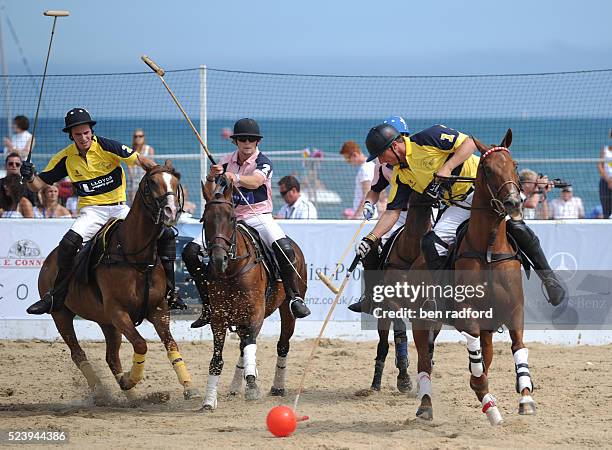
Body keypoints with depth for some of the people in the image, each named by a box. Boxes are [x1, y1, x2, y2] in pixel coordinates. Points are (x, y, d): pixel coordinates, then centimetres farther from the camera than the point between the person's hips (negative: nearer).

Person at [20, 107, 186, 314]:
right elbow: (38, 185, 2)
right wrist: (30, 177, -20)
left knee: (166, 235, -9)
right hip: (91, 210, -1)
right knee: (68, 244, -31)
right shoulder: (66, 158, -2)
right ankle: (56, 297, -19)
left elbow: (141, 160, -7)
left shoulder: (106, 146, -9)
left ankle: (168, 291, 3)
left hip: (120, 208, 1)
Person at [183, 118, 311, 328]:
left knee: (284, 248, -32)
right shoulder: (226, 162, 9)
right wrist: (211, 178, -18)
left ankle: (293, 297, -19)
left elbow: (256, 181, -27)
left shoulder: (263, 162, -4)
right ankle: (208, 304, -3)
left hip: (258, 216, -4)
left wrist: (236, 178, -48)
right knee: (191, 252, -12)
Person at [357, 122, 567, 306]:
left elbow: (469, 143, -15)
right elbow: (392, 212, 9)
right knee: (431, 243, -14)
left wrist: (447, 168, -26)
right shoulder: (400, 176, 8)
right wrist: (370, 239, -1)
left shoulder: (427, 139, -13)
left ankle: (547, 276, -17)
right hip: (459, 205, 7)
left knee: (515, 225, -28)